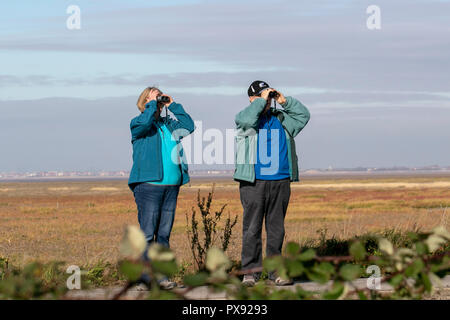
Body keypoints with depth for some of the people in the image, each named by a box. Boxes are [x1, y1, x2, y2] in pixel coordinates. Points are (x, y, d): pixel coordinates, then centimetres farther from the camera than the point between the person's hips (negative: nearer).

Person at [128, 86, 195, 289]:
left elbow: (189, 127, 8)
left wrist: (173, 105, 8)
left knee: (164, 233, 6)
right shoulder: (138, 124, 3)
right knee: (148, 233, -8)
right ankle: (145, 276, -6)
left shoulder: (169, 124, 20)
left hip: (171, 186, 6)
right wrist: (153, 102, -6)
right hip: (148, 184, -6)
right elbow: (145, 122, -19)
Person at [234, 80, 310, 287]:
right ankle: (250, 271, -1)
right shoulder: (244, 118, 4)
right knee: (252, 227, -4)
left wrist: (284, 101, 5)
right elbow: (247, 119, -18)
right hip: (253, 183, -4)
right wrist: (261, 101, -10)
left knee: (276, 228, 6)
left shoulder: (281, 119, 17)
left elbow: (303, 115, 14)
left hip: (280, 182, 4)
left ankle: (275, 270, 11)